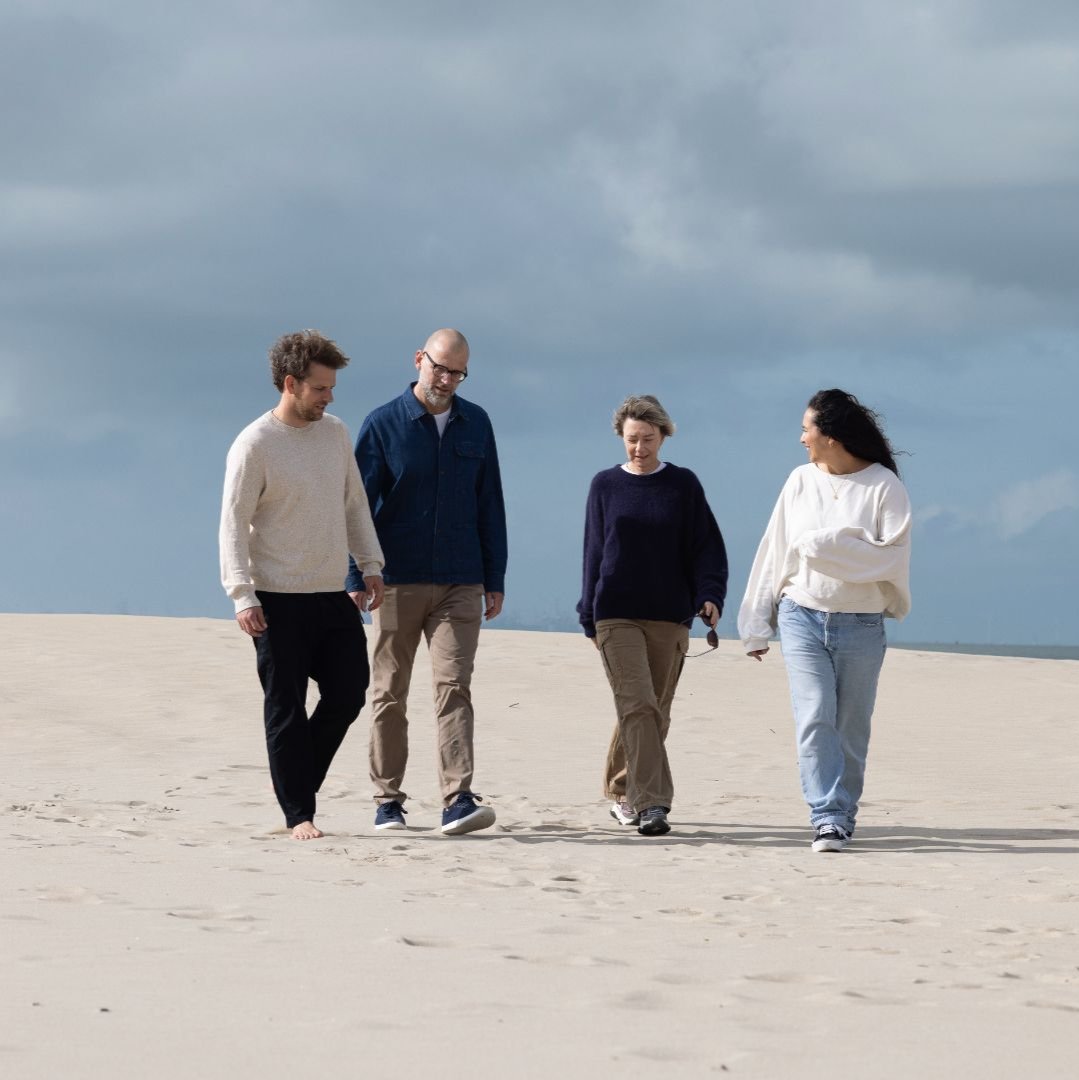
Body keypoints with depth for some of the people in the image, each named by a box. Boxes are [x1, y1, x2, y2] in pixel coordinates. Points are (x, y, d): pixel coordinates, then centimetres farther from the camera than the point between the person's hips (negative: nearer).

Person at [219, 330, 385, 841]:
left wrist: (370, 565, 12)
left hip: (334, 594, 6)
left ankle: (299, 782, 23)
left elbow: (355, 504, 19)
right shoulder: (254, 444, -10)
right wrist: (242, 595, -19)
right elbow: (233, 523, -11)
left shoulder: (335, 433, 9)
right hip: (280, 599, -6)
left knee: (348, 693, 6)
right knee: (286, 708, -1)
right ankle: (298, 813, 4)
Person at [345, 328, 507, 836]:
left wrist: (495, 579, 10)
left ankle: (458, 800, -17)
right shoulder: (382, 425, 0)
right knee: (389, 693, 4)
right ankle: (388, 800, 13)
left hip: (459, 583, 1)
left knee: (454, 688, -9)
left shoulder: (475, 424, 9)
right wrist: (355, 579, -7)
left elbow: (490, 505, 14)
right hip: (398, 581, -1)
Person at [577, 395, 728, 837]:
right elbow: (594, 553, 12)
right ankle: (649, 804, -19)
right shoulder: (605, 486, 7)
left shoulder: (683, 486, 5)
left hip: (669, 617, 1)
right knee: (637, 706, -14)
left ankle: (621, 791, 24)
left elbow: (706, 548, 6)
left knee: (655, 712, 6)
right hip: (617, 616, -1)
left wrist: (709, 595, -11)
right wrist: (589, 618, 11)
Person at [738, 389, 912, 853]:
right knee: (814, 719, -13)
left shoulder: (883, 485, -4)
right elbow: (774, 552, 12)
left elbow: (891, 557, -12)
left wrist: (825, 545, -15)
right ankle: (827, 818, -16)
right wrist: (757, 626, 12)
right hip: (803, 618, 2)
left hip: (860, 624, -2)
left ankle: (842, 817, 17)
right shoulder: (800, 481, 8)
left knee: (851, 729, 5)